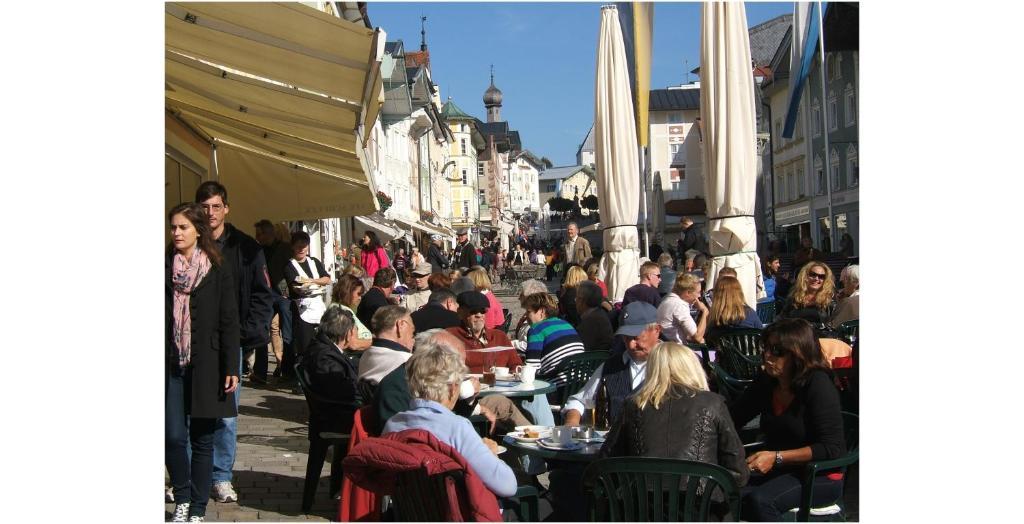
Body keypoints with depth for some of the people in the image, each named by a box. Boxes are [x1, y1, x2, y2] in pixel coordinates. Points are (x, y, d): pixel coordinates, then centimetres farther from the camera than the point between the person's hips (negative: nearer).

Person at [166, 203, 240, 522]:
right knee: (173, 436, -2)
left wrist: (231, 368, -6)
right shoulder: (165, 268, 6)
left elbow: (229, 322, -1)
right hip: (170, 365, 1)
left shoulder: (218, 270, 0)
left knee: (202, 439, 5)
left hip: (205, 365, -1)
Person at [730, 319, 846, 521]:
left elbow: (832, 448, -19)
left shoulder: (819, 385, -16)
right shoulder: (766, 381, 3)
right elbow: (734, 417, 7)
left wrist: (777, 457, -25)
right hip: (777, 470, 5)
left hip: (821, 476, -5)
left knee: (760, 500, -30)